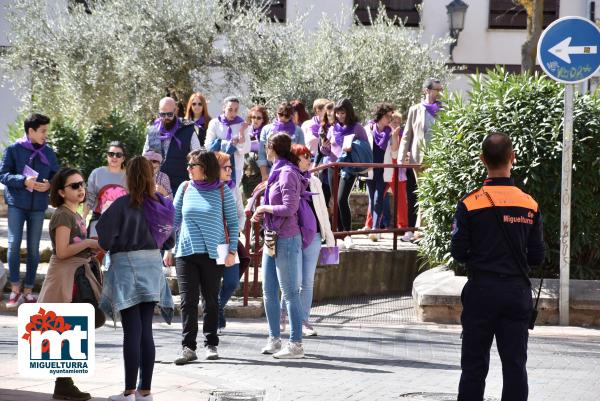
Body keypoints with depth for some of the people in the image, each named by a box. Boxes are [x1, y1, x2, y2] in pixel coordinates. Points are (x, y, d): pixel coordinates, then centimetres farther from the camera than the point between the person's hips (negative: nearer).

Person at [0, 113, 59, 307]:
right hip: (16, 205, -3)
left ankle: (28, 289, 13)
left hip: (38, 206, 3)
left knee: (34, 248, 5)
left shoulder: (48, 152, 6)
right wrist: (23, 181, -20)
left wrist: (49, 185, -12)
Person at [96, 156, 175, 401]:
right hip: (153, 266, 5)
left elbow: (104, 240, -15)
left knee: (132, 332, -3)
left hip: (126, 265, -5)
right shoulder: (162, 205, 1)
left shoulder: (123, 205, -14)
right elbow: (169, 242, 9)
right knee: (146, 331, 9)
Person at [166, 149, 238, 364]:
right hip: (186, 252, 1)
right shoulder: (185, 188, 5)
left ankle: (211, 344, 17)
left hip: (213, 254, -1)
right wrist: (168, 248, 8)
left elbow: (233, 222, 3)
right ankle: (188, 347, -6)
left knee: (211, 300, 7)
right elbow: (174, 220, 11)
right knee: (188, 300, -5)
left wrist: (232, 250, -3)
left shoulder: (222, 191, -1)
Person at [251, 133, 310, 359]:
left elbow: (289, 208, -22)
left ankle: (296, 344, -2)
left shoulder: (287, 173, -15)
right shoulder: (277, 172, 13)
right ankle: (274, 339, 23)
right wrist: (263, 213, 8)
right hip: (272, 239, 10)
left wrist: (265, 208, -11)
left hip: (286, 239, -10)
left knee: (290, 293, -5)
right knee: (269, 292, 14)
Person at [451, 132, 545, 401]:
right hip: (518, 293, 1)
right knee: (515, 364, 5)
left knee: (474, 364, 6)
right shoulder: (530, 205, -3)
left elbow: (458, 253, -6)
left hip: (481, 291, -1)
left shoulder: (469, 204, -9)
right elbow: (537, 257, 1)